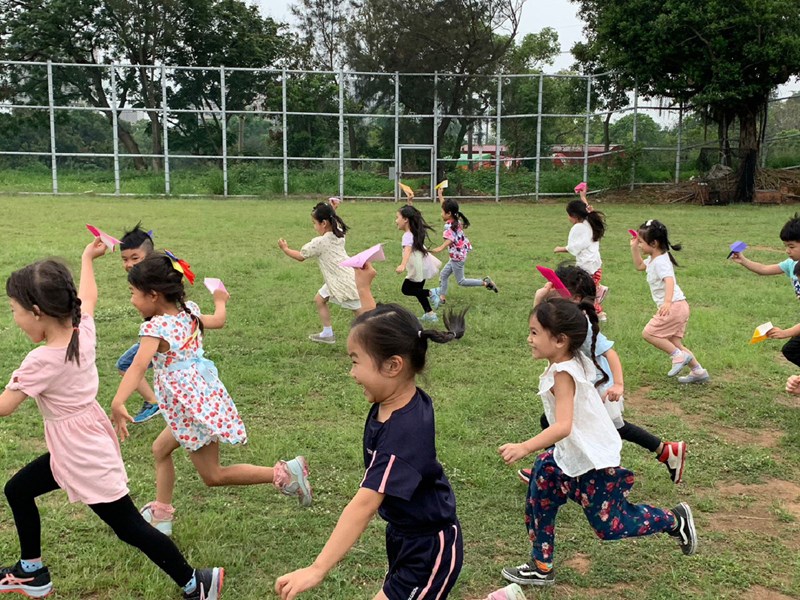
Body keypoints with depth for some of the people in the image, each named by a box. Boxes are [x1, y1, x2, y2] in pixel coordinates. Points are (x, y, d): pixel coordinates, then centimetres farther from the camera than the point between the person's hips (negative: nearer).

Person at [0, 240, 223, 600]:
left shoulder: (42, 361, -28)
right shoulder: (83, 329, -8)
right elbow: (88, 297, 15)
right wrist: (87, 258, 31)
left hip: (86, 459, -9)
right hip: (83, 446, 9)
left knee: (130, 529, 2)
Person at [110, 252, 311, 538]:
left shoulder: (154, 328, -20)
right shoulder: (189, 312, 3)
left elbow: (138, 366, -37)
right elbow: (218, 320, 23)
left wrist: (117, 403, -49)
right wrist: (220, 301, 45)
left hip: (192, 406, -9)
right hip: (205, 396, 9)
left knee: (213, 475, 5)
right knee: (160, 448, 23)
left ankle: (283, 473, -2)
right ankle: (161, 514, 31)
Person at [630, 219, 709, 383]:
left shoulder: (660, 261, -17)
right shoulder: (653, 259, 13)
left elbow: (669, 281, -33)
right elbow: (639, 266, 32)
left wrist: (667, 302, -48)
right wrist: (633, 248, 20)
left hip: (674, 306, -10)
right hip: (679, 307, 10)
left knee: (648, 333, -8)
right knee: (673, 342, 12)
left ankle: (679, 356, -6)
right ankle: (698, 371, 13)